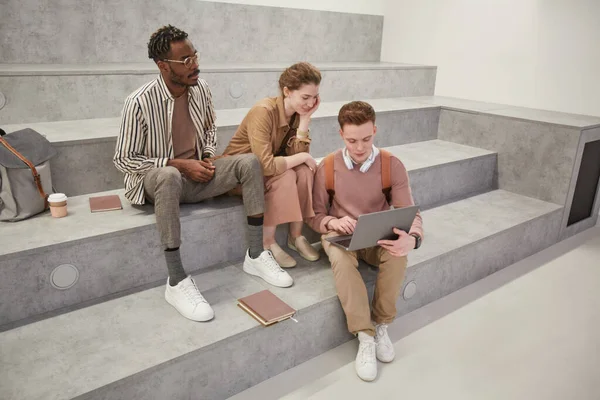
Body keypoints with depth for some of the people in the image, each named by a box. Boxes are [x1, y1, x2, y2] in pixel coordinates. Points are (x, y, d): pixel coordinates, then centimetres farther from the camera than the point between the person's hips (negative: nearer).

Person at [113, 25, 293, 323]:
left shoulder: (200, 88, -2)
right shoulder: (139, 103, -18)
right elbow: (123, 160, -13)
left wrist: (209, 156, -4)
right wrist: (178, 164, -20)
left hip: (197, 175, 5)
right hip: (159, 179, -5)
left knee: (249, 162, -17)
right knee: (170, 176, -41)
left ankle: (255, 256, -14)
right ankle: (176, 282, -35)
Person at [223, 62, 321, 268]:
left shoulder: (297, 112, -6)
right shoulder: (263, 112, -28)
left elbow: (296, 154, -16)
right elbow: (265, 165, -36)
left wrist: (305, 119, -22)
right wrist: (303, 157, -25)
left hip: (264, 169, 6)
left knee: (304, 171, -19)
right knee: (286, 176, -29)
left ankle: (296, 236, -6)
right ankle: (267, 243, -16)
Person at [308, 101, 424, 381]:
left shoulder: (392, 166, -10)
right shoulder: (327, 168, -8)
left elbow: (411, 213, -13)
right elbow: (315, 216, 0)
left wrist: (412, 238, -37)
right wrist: (332, 222, -24)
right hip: (340, 235, 0)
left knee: (398, 255, -33)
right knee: (340, 258, -36)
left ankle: (381, 326, -12)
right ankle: (365, 337, -27)